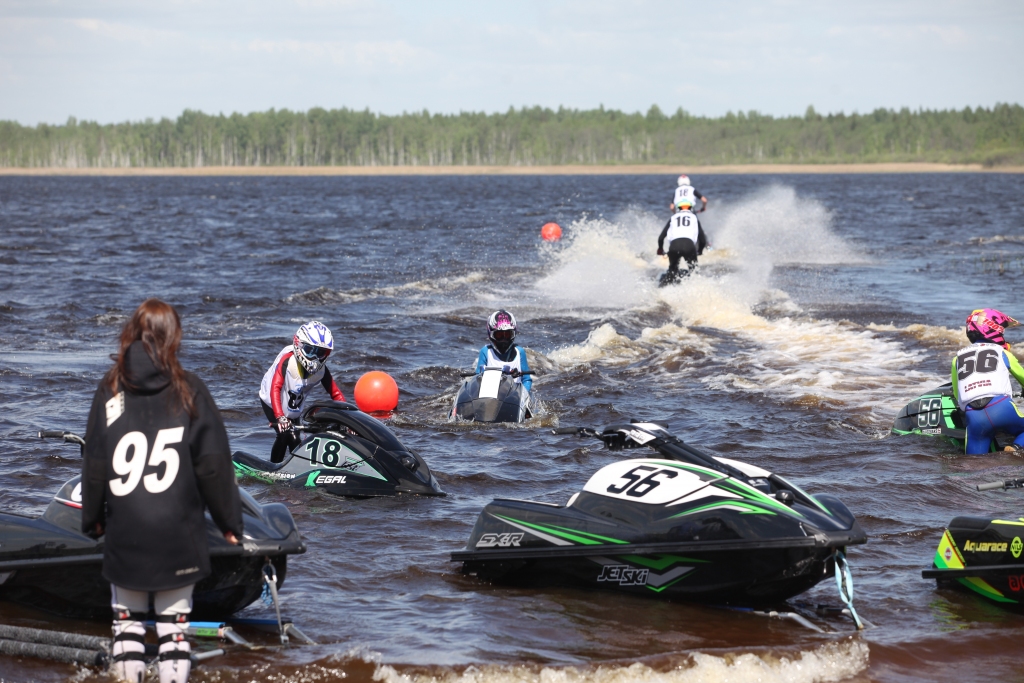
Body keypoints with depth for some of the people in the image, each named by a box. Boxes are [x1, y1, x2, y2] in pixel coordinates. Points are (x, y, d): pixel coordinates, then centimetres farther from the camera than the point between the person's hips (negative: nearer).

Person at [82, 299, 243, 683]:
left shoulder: (110, 391, -1)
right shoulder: (189, 391, -3)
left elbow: (94, 464, 3)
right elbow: (213, 464, -3)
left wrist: (92, 518, 17)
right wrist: (229, 521, 7)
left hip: (123, 536, 1)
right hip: (178, 535, -1)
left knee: (127, 622, 11)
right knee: (174, 623, 5)